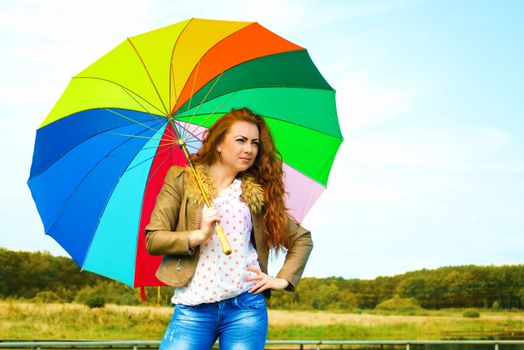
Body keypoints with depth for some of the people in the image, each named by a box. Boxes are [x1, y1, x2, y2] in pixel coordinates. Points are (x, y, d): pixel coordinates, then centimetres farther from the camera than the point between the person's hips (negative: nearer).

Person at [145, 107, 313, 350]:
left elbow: (302, 239, 19)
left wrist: (283, 279, 7)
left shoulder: (260, 192, 12)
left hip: (246, 306, 2)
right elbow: (152, 240, -1)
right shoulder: (181, 180, 6)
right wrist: (198, 236, -15)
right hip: (194, 306, -2)